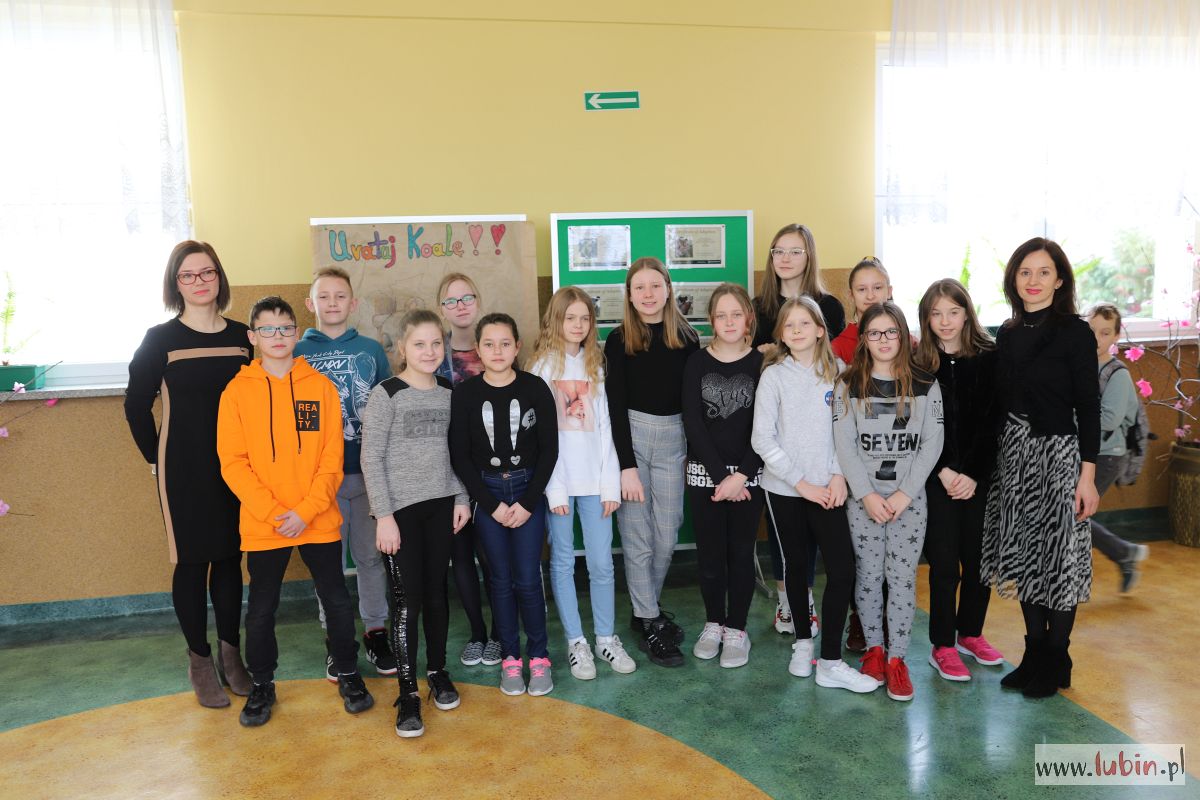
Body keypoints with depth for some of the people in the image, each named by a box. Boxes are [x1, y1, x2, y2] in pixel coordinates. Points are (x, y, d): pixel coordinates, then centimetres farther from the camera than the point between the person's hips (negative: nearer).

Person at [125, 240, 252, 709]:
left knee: (230, 556, 11)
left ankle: (230, 652, 26)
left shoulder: (242, 337, 4)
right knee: (191, 561, 4)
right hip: (185, 471, -3)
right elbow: (137, 405, 1)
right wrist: (156, 459, -1)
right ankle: (199, 661, 19)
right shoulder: (161, 339, -4)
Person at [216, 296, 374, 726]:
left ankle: (348, 674, 29)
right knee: (261, 609, 12)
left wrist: (306, 511, -13)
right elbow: (232, 462, -5)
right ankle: (261, 684, 32)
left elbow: (332, 458, -3)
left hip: (319, 521, 0)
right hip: (262, 526, 0)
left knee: (337, 601, 9)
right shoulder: (237, 391, -1)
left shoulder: (321, 386, 0)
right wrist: (273, 512, -14)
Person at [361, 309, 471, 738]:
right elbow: (371, 458, -10)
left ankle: (437, 671, 29)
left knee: (436, 592, 12)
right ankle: (407, 693, 8)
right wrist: (384, 515, -13)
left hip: (441, 505, 4)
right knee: (408, 599, -2)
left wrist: (462, 498, 5)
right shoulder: (386, 394, -9)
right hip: (401, 508, -4)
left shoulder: (449, 393, 6)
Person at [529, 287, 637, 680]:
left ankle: (606, 638, 19)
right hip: (558, 477, -2)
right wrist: (553, 487, -10)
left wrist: (611, 482, 0)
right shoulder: (544, 365, 1)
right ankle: (576, 642, 17)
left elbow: (605, 424, 7)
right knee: (563, 562, 6)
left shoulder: (595, 364, 11)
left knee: (602, 563, 4)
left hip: (594, 477, 3)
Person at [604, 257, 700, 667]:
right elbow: (616, 405, -6)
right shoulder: (619, 340, -2)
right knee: (638, 537, 2)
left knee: (667, 536, 6)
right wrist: (627, 466, -11)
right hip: (630, 436, -2)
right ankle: (649, 623, 15)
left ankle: (646, 607, 29)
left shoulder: (687, 338, 5)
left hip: (672, 438, 3)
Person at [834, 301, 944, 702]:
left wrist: (904, 493, -9)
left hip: (909, 497, 0)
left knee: (903, 578, 1)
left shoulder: (925, 384, 2)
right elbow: (845, 444, -3)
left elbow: (932, 443, -1)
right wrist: (867, 495, -11)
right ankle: (873, 647, 23)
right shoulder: (849, 385, 1)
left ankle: (897, 658, 11)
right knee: (868, 575, 7)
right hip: (863, 497, 0)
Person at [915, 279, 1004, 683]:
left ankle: (970, 633, 29)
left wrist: (972, 474, -12)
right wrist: (944, 472, -11)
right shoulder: (918, 364, 0)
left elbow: (991, 423, -4)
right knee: (944, 563, 1)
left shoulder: (988, 359, 0)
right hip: (937, 479, -1)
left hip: (979, 477, 1)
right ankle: (942, 647, 14)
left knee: (979, 558, 9)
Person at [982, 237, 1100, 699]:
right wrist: (998, 457, 9)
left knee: (1058, 557, 2)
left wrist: (1087, 474, -13)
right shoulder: (1007, 335, 9)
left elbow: (1088, 407, -9)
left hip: (1058, 454, -5)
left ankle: (1056, 663, 18)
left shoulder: (1075, 332, -7)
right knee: (1024, 556, 11)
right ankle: (1034, 655, 25)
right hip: (1013, 454, 5)